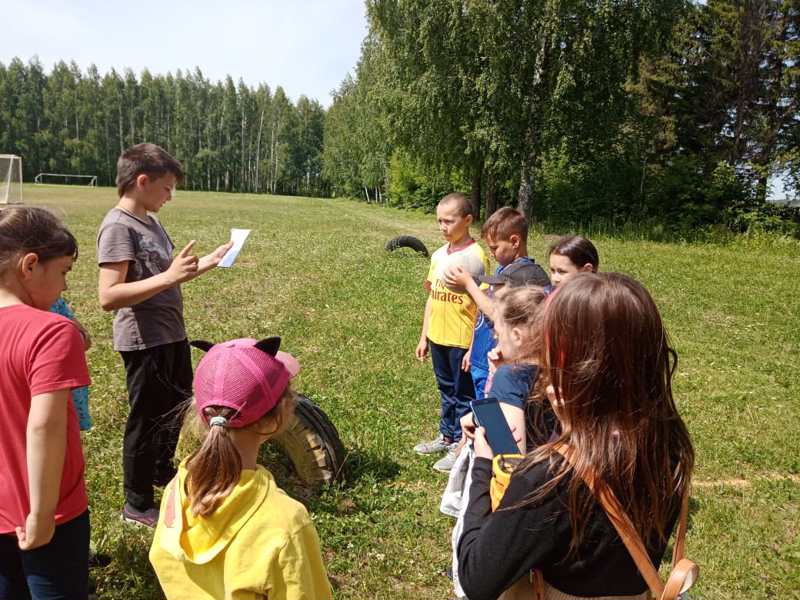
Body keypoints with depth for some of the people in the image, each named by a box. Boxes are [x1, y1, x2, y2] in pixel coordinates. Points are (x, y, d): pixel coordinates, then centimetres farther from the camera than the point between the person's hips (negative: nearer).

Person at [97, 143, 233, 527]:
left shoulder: (150, 222, 9)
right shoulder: (118, 226, -19)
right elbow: (108, 296, -28)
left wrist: (208, 262, 6)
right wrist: (169, 277, -34)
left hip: (172, 335, 9)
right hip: (144, 342, -9)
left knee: (178, 408, 24)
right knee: (147, 420, 6)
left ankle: (163, 470, 47)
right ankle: (137, 505, 24)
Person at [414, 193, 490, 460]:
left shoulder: (475, 256, -14)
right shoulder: (438, 255, 6)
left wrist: (475, 348, -16)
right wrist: (424, 337, 14)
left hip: (463, 341, -7)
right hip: (437, 338, 7)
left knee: (464, 395, 9)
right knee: (447, 391, 22)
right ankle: (447, 436, 38)